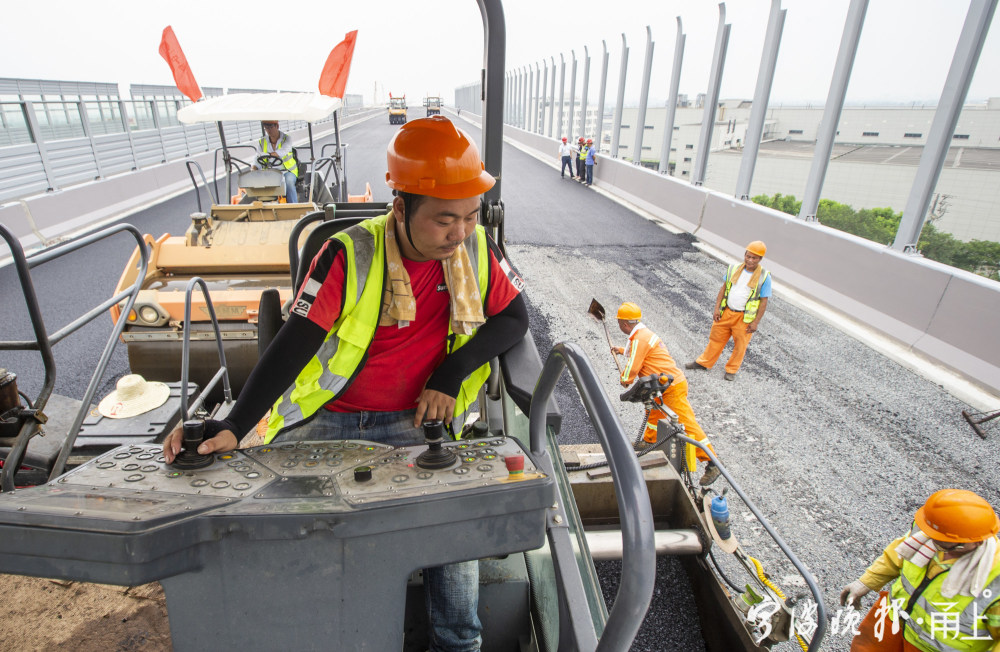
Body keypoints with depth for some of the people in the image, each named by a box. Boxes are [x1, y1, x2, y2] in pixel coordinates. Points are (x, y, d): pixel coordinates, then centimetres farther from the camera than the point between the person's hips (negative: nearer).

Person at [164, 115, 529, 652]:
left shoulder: (475, 249, -4)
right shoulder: (351, 255, -13)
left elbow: (515, 317, 3)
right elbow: (292, 345, -16)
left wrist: (454, 370, -11)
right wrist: (232, 427, -26)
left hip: (411, 421, 1)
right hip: (325, 419, 0)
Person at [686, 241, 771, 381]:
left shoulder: (764, 277, -9)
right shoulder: (734, 269, 1)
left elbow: (764, 301, -7)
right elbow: (723, 289, 7)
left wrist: (756, 322, -10)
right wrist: (717, 309, 1)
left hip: (745, 318, -3)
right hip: (726, 312, 3)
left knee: (740, 345, 10)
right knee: (716, 338, 15)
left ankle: (731, 370, 29)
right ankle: (704, 362, 30)